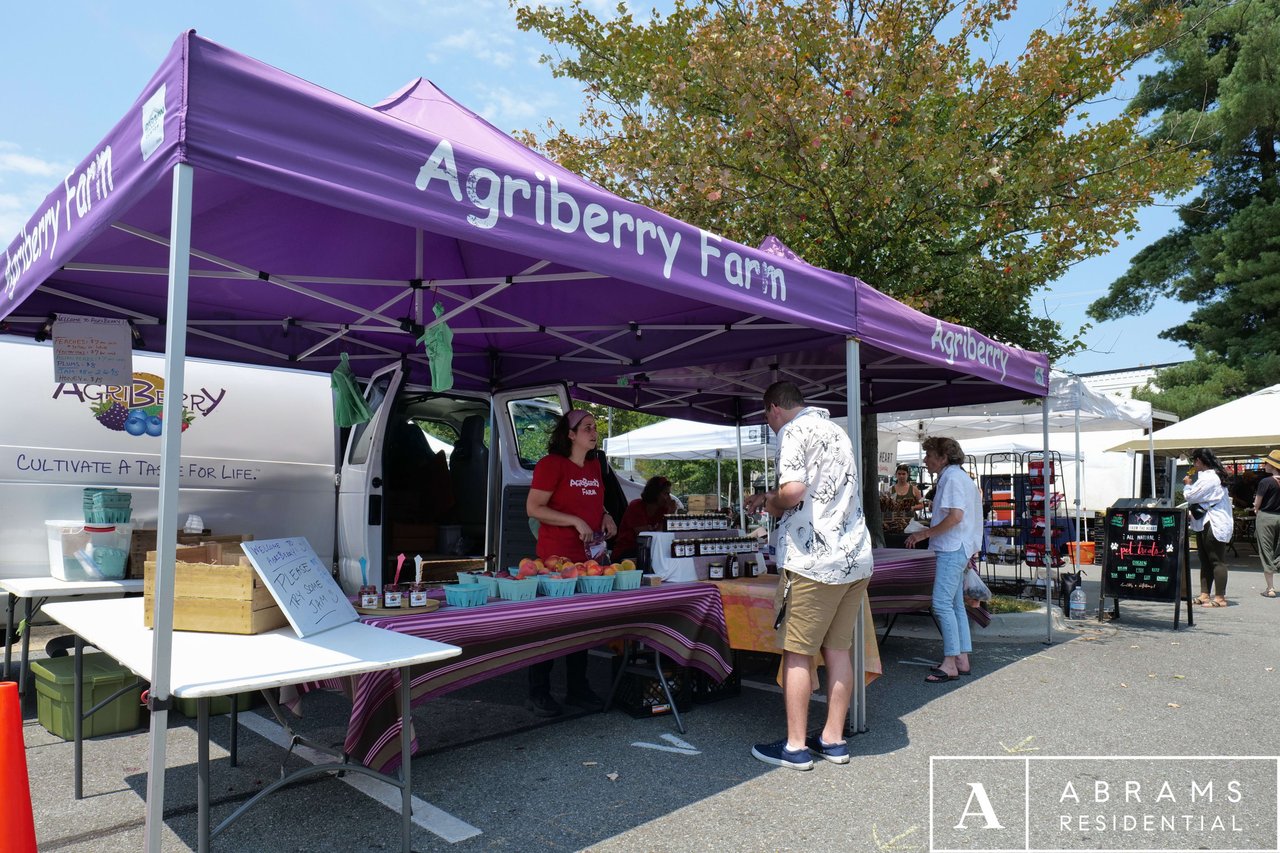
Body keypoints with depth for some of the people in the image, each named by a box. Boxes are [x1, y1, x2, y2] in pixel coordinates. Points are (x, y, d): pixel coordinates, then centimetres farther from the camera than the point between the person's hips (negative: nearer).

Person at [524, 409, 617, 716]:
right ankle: (538, 694, 12)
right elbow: (533, 508, -15)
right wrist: (575, 521, -20)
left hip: (588, 558, 8)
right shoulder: (551, 464, -10)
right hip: (555, 558, -8)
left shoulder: (595, 466, 13)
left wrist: (605, 516, 6)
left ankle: (578, 688, 28)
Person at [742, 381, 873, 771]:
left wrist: (772, 501, -2)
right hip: (856, 560, 8)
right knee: (838, 649, 14)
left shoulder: (794, 430, -8)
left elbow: (794, 491, -23)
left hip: (813, 561, -8)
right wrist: (770, 499, 28)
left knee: (797, 653, 2)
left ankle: (796, 746, 10)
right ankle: (833, 740, 22)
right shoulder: (835, 430, 19)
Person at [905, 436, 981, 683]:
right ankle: (962, 660, 18)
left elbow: (956, 516, -22)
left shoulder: (952, 478, -13)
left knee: (942, 604, -11)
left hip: (952, 550, -11)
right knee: (955, 605, 13)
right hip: (956, 549, 11)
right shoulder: (958, 477, 19)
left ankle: (950, 663, -9)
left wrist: (925, 533, -15)